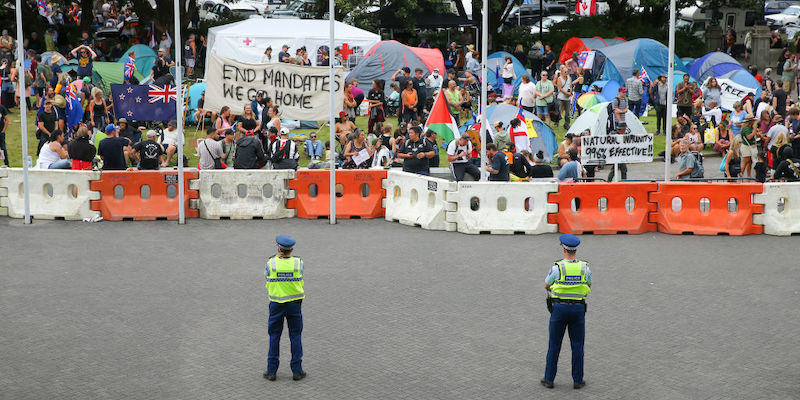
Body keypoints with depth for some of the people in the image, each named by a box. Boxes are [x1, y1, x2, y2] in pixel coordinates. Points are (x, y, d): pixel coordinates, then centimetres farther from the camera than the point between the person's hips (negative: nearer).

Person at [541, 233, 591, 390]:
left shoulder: (557, 267, -13)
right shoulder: (585, 268, -5)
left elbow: (547, 286, 4)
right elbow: (588, 287, 13)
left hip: (559, 308, -1)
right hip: (578, 309, 2)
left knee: (554, 344, 8)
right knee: (577, 345, 9)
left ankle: (549, 379, 13)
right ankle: (577, 380, 11)